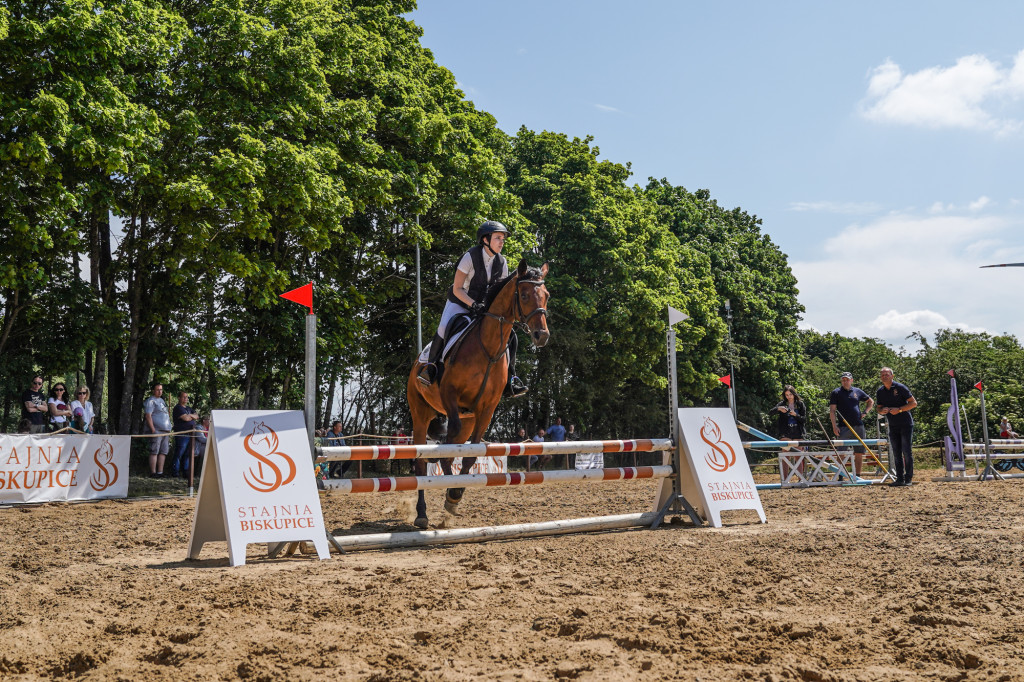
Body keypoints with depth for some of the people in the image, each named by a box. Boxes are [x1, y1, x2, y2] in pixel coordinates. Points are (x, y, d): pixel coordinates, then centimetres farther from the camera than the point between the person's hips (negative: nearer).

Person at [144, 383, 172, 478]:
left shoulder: (161, 400, 22)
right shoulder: (151, 401, -5)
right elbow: (148, 416, -14)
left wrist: (168, 429, 22)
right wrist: (153, 429, -21)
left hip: (165, 431, 9)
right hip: (156, 431, -9)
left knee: (163, 452, 7)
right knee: (154, 452, -9)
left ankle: (160, 472, 11)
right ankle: (153, 473, -10)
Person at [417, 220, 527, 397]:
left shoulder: (501, 262, -3)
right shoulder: (470, 257, -19)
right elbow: (457, 289, -19)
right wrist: (473, 304, -32)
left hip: (483, 306, 5)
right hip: (460, 303, -5)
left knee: (510, 335, -9)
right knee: (444, 328, -32)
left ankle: (509, 378, 1)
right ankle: (431, 364, -10)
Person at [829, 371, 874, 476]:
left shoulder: (857, 392, 13)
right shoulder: (836, 393, 4)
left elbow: (871, 402, 27)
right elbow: (832, 410, -1)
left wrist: (865, 412, 11)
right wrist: (834, 426, -11)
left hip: (858, 426, 3)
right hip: (843, 427, -3)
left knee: (859, 453, 3)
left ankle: (857, 475, 11)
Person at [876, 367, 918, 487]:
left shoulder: (900, 387, -8)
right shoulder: (880, 392, 7)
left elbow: (913, 403, -8)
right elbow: (879, 409, 15)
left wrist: (899, 410, -18)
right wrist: (882, 410, -9)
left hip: (905, 424, -5)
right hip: (893, 426, 5)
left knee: (906, 451, -6)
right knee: (896, 453, 6)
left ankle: (908, 479, -2)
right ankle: (900, 479, 10)